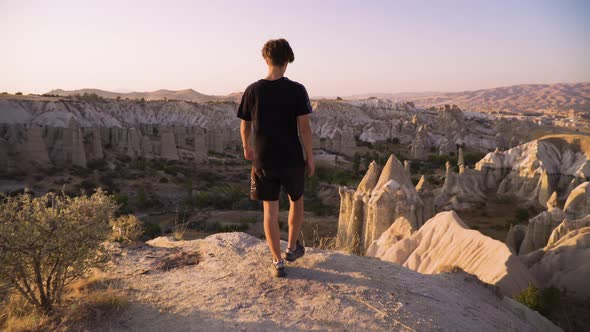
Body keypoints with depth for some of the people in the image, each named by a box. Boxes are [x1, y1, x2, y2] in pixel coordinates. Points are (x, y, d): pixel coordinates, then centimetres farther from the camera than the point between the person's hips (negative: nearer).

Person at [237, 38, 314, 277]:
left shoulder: (253, 91, -4)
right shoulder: (297, 90, -10)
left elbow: (245, 126, 5)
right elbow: (304, 128, -12)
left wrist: (247, 147, 23)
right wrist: (310, 157, -1)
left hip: (264, 160, 1)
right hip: (292, 159, -1)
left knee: (270, 210, 9)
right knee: (296, 200, 23)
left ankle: (277, 262, 13)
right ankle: (292, 248, 34)